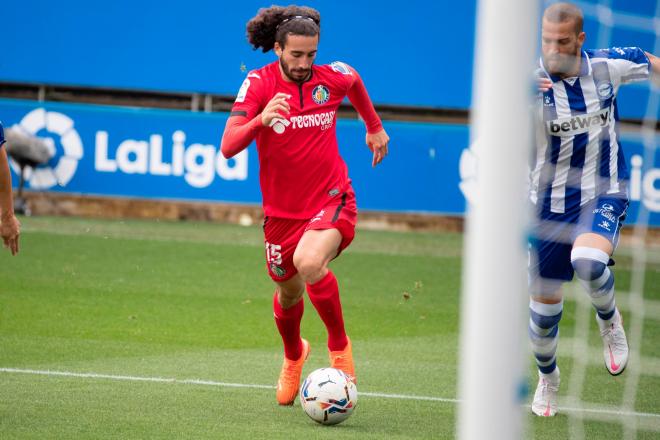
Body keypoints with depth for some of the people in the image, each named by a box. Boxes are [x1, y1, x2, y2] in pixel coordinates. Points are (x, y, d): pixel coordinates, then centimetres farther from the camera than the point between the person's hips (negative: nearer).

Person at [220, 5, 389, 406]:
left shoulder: (331, 77, -7)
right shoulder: (259, 83, -12)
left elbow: (355, 81, 21)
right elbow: (228, 147, -23)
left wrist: (375, 126, 30)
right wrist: (261, 120, -41)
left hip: (332, 200, -2)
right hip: (282, 210, 2)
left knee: (309, 263, -32)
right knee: (289, 293, 17)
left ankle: (339, 345, -8)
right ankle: (294, 356, 52)